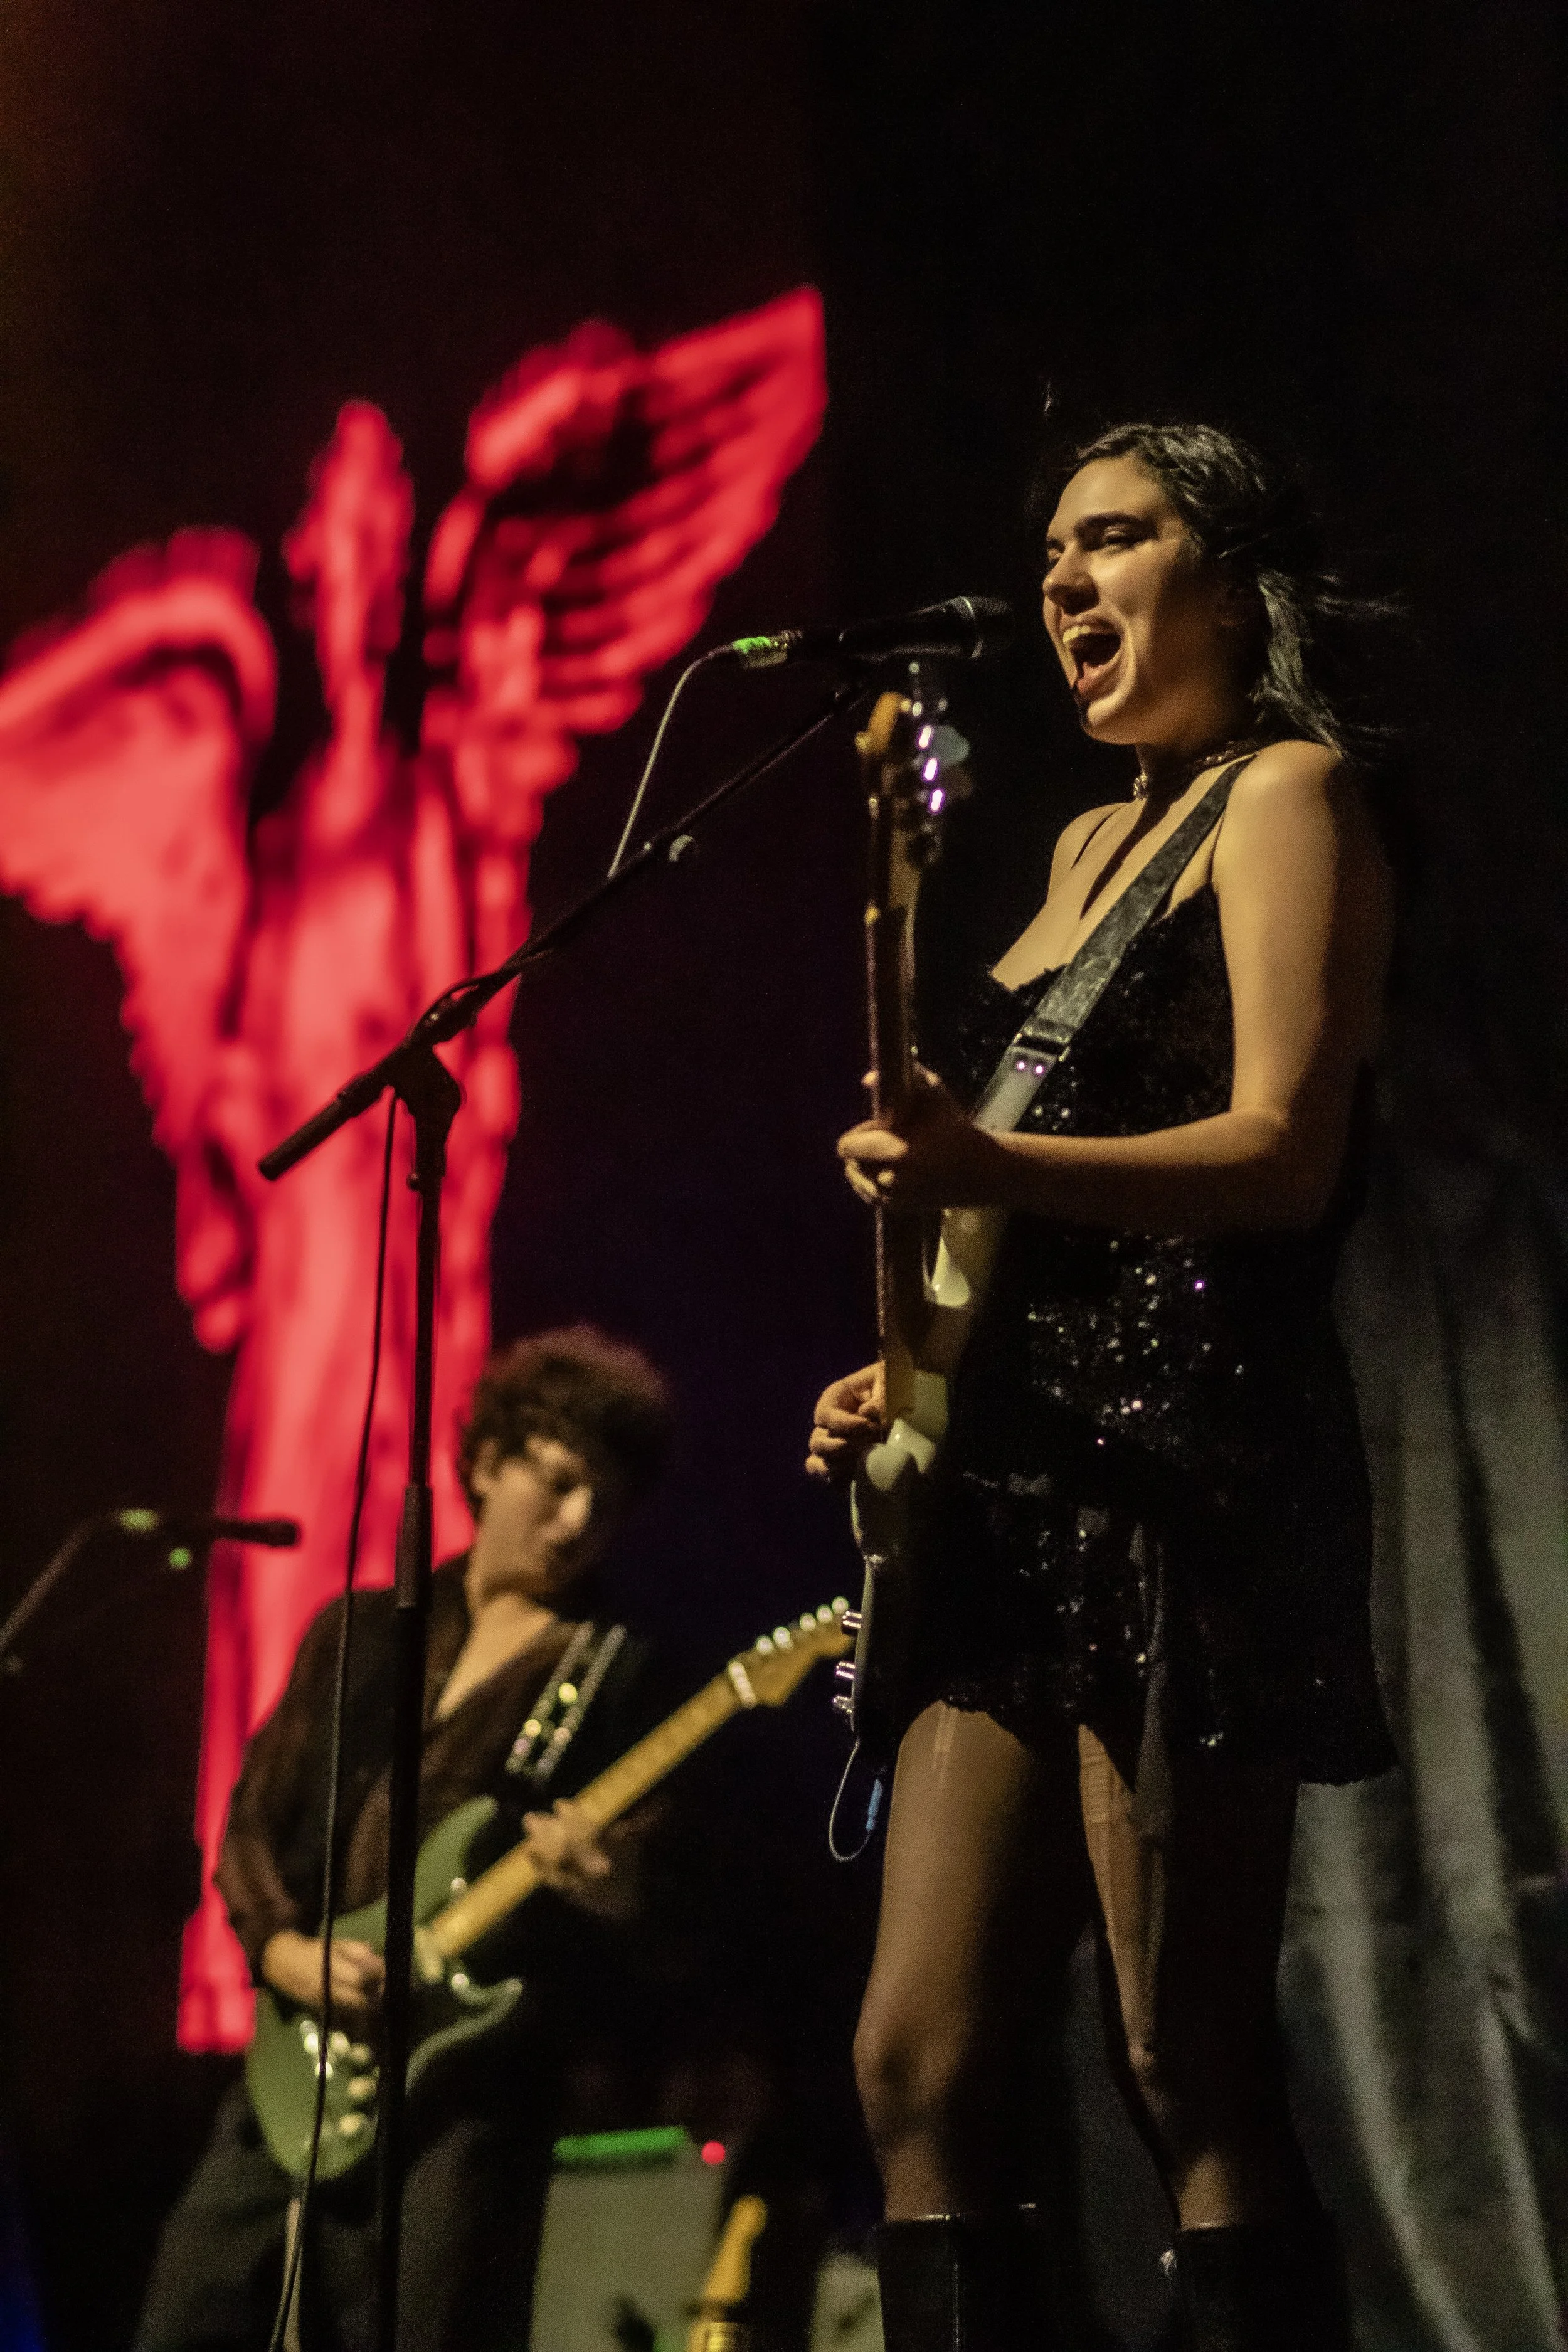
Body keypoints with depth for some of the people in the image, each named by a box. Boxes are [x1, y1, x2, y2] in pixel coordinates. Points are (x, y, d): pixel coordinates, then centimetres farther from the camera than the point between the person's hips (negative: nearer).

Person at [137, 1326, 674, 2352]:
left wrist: (602, 1891, -25)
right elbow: (253, 1819, 15)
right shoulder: (360, 1633, 17)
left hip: (473, 2075, -4)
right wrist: (287, 1950, -4)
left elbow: (634, 1901, -1)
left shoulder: (613, 1672, 7)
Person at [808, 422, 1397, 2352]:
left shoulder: (1289, 792, -1)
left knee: (1190, 2081, -11)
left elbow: (1283, 1149, -15)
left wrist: (990, 1170, -30)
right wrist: (914, 1373, 13)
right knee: (915, 2068, 2)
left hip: (1185, 1469, -9)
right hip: (1024, 1480, 9)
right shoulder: (1094, 840, 24)